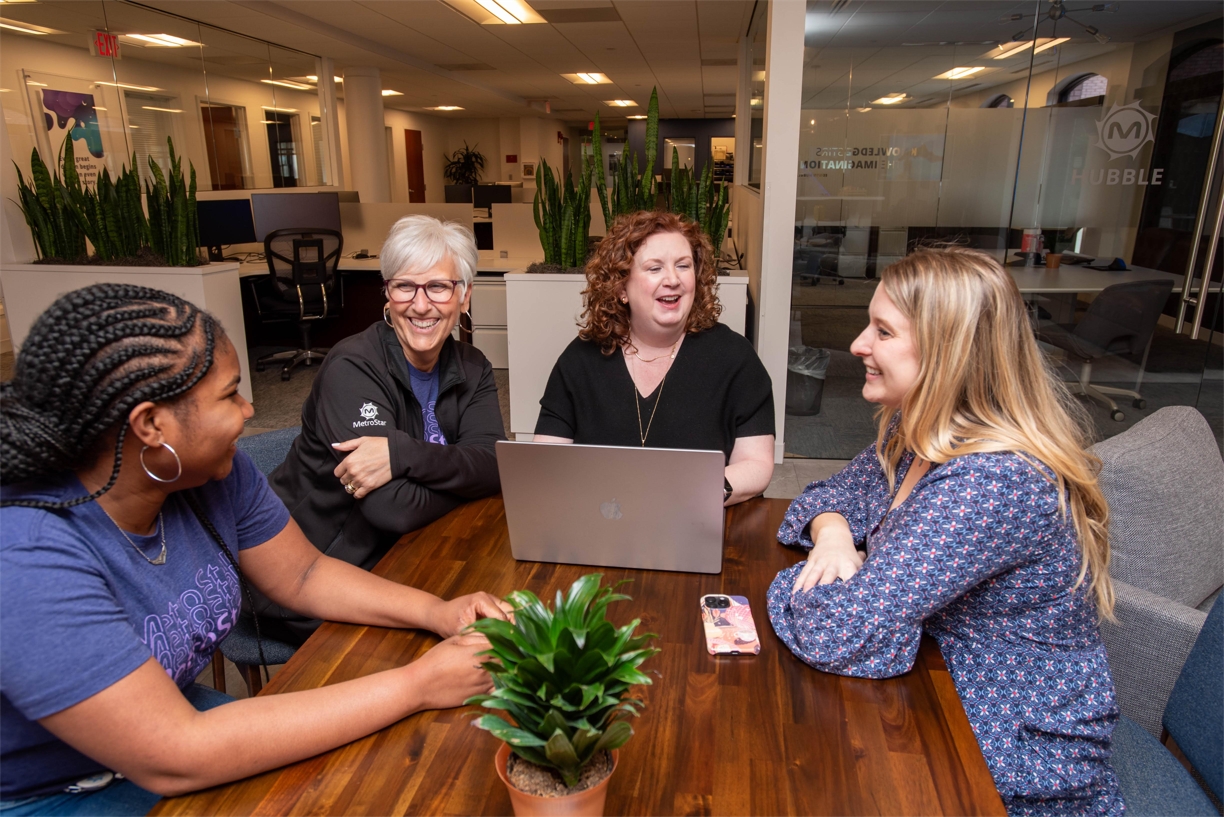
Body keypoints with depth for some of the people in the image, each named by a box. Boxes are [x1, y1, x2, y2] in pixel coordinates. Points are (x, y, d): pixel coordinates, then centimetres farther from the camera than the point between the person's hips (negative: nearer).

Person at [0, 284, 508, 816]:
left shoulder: (217, 473, -13)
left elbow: (305, 576, -1)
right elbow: (173, 759, -33)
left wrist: (438, 613, -16)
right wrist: (416, 684, -32)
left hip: (173, 716, 6)